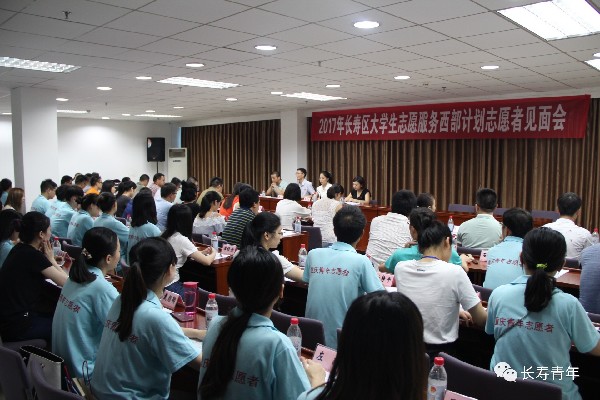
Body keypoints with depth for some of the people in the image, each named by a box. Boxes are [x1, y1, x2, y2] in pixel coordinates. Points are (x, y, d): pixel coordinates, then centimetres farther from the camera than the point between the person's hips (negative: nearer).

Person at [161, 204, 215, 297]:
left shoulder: (165, 235, 5)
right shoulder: (181, 240, -18)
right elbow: (207, 261, -15)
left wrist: (202, 252, 19)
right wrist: (213, 253, 5)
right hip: (170, 286, -8)